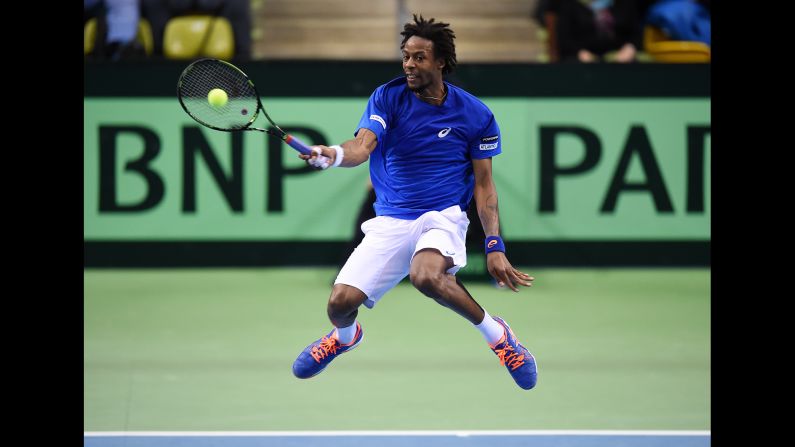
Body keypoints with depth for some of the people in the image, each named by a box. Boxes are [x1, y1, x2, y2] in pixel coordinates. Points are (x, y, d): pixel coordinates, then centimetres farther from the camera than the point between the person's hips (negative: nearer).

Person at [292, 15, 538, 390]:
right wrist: (336, 155, -43)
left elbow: (484, 185, 3)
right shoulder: (388, 98, -2)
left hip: (443, 216, -3)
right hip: (390, 221, 3)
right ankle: (346, 336, 30)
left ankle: (495, 333, -11)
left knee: (426, 276, -37)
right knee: (340, 302, -12)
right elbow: (362, 146, -18)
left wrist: (494, 246, -7)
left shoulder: (476, 115, -2)